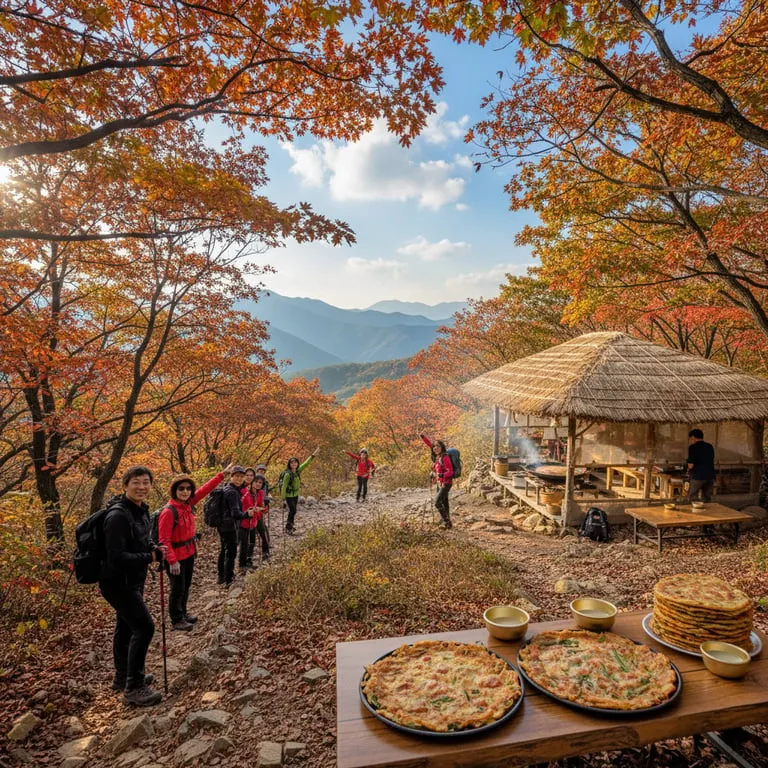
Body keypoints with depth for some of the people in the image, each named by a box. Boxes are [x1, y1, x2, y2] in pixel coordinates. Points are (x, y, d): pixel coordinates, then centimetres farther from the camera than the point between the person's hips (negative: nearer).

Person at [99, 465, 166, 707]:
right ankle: (133, 688, 6)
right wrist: (150, 557, -25)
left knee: (126, 626, 22)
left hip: (133, 580, 9)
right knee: (144, 627, -8)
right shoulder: (118, 516, -27)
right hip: (118, 582, -9)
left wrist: (154, 548, -4)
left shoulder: (141, 509, 1)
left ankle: (123, 676, 40)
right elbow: (116, 556, -30)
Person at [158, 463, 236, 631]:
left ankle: (183, 613, 38)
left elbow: (205, 489, 3)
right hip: (176, 557, -7)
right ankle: (176, 620, 24)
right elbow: (164, 540, -22)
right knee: (178, 588, 7)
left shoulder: (187, 504, -4)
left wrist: (223, 474, 3)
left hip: (189, 553, 8)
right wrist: (172, 561, -23)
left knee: (186, 586, 20)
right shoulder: (168, 512, -24)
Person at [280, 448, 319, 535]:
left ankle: (290, 525, 31)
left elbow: (305, 464, 7)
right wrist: (283, 498, -14)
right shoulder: (288, 474, -22)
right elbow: (284, 486, -18)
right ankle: (288, 528, 11)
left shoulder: (298, 471, -3)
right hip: (289, 495, -6)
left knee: (292, 511, 15)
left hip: (296, 495, 6)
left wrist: (313, 455, 7)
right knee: (292, 511, -4)